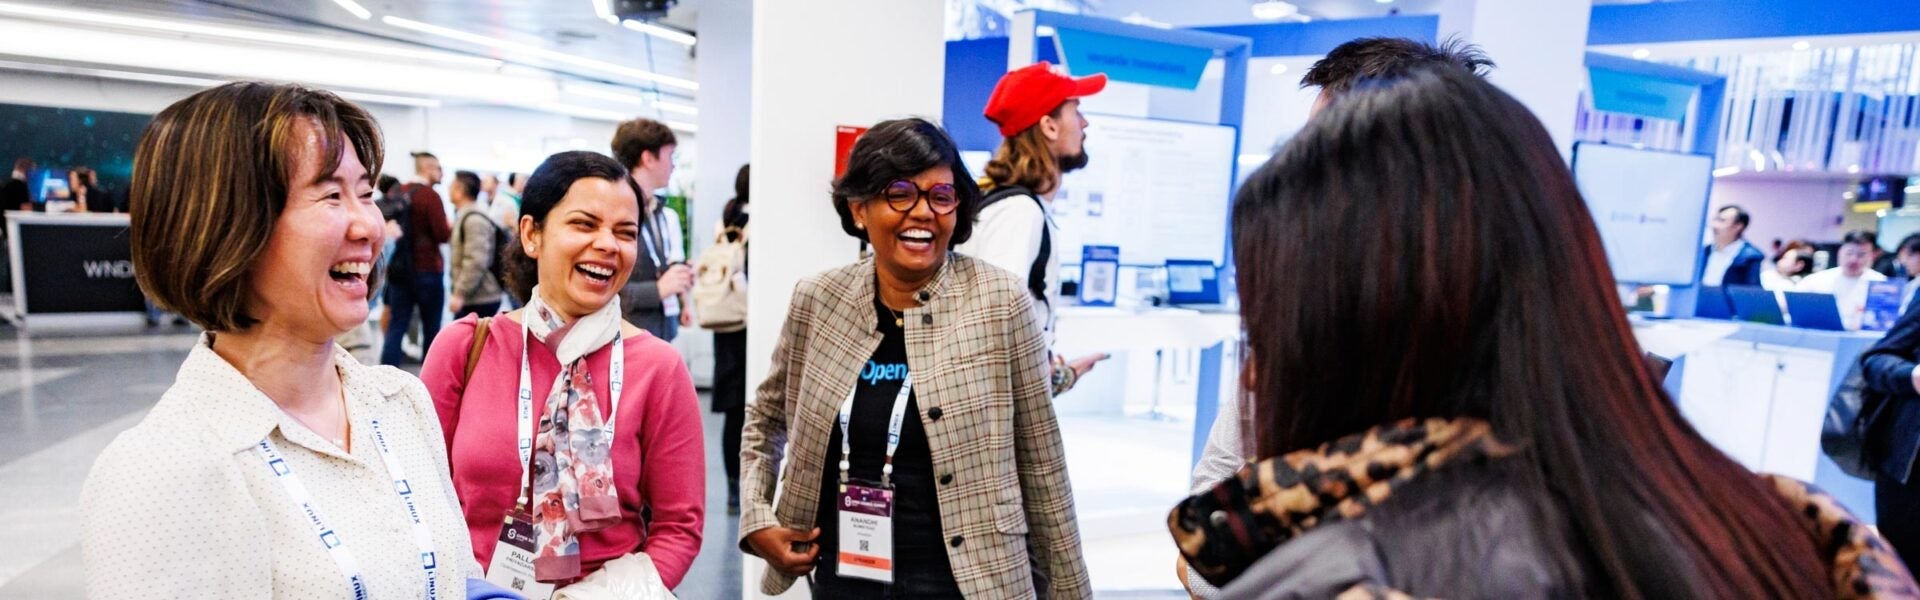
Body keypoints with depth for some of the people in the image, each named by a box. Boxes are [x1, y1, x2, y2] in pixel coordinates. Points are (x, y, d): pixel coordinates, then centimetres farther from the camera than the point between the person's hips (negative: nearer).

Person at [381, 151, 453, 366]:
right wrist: (451, 228, 3)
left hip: (398, 269, 5)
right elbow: (442, 234, -16)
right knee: (431, 328, 7)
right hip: (427, 268, -5)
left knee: (396, 326, 5)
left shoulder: (396, 192, 5)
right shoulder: (430, 196, -13)